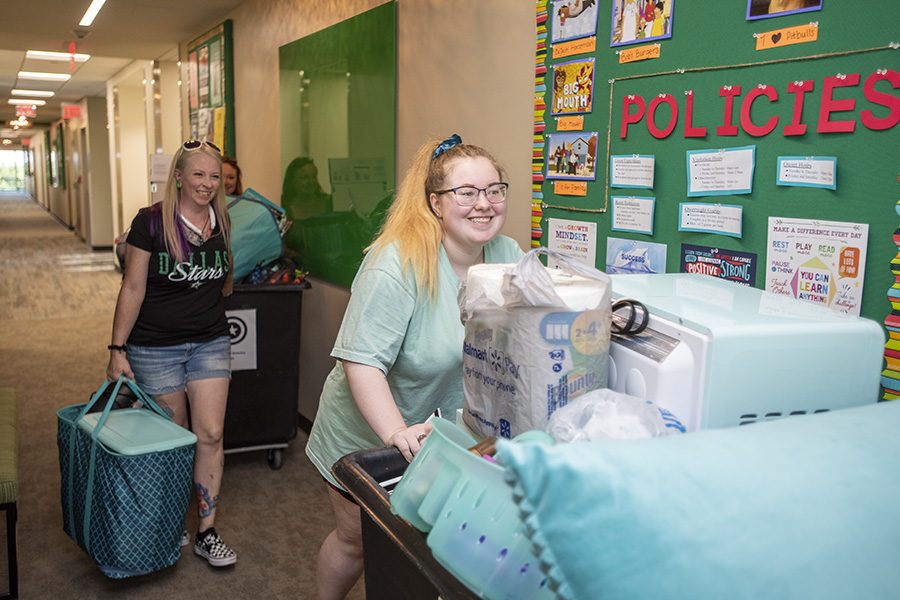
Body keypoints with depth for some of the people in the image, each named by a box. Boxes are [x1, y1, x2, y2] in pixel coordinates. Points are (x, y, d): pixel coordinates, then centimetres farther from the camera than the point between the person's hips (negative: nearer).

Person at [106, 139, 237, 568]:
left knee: (210, 435, 0)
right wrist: (118, 349, -9)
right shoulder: (151, 222, -10)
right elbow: (133, 288, -8)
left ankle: (207, 532, 12)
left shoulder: (223, 223, 3)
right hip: (156, 346, -3)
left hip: (210, 342, 3)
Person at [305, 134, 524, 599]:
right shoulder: (397, 265, -27)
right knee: (357, 541, 15)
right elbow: (361, 360, -31)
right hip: (367, 434, -4)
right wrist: (397, 434, -40)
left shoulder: (509, 256, -7)